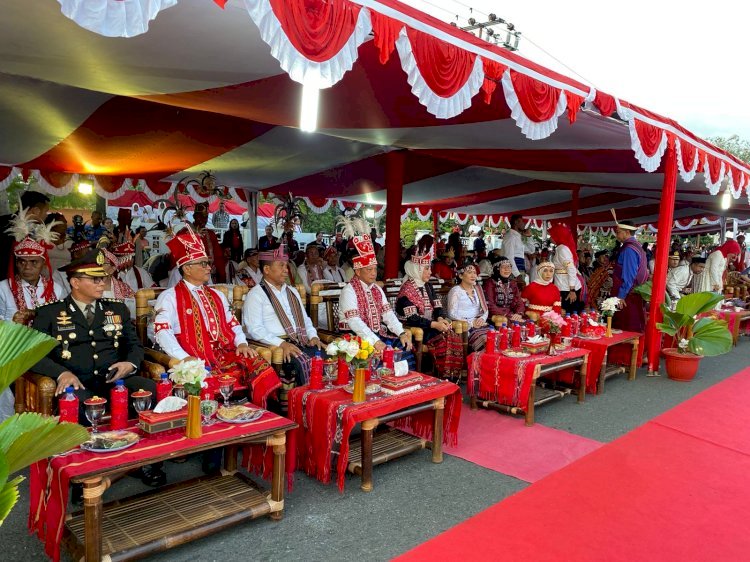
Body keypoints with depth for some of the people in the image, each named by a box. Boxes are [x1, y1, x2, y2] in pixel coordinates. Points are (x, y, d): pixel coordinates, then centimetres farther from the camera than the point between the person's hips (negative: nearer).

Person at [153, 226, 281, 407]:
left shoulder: (217, 296, 25)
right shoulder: (169, 297, 4)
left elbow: (232, 324, 22)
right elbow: (162, 332, -7)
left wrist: (241, 343, 0)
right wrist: (185, 358, -21)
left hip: (226, 355, 5)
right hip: (196, 361, -5)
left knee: (259, 368, -23)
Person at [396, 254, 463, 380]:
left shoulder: (428, 287, 15)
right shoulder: (406, 290, -12)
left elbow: (437, 308, 11)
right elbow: (412, 319, -20)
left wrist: (441, 319, -12)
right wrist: (434, 324, -26)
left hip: (430, 326, 7)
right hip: (413, 330, -7)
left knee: (455, 338, -17)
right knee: (442, 340, -29)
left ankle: (453, 378, -12)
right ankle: (445, 377, -18)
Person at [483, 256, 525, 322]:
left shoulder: (513, 283, 15)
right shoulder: (490, 283, -3)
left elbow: (519, 302, 10)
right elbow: (490, 306, -11)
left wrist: (519, 313, -12)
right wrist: (508, 315, -18)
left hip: (512, 316, 5)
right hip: (495, 317, -4)